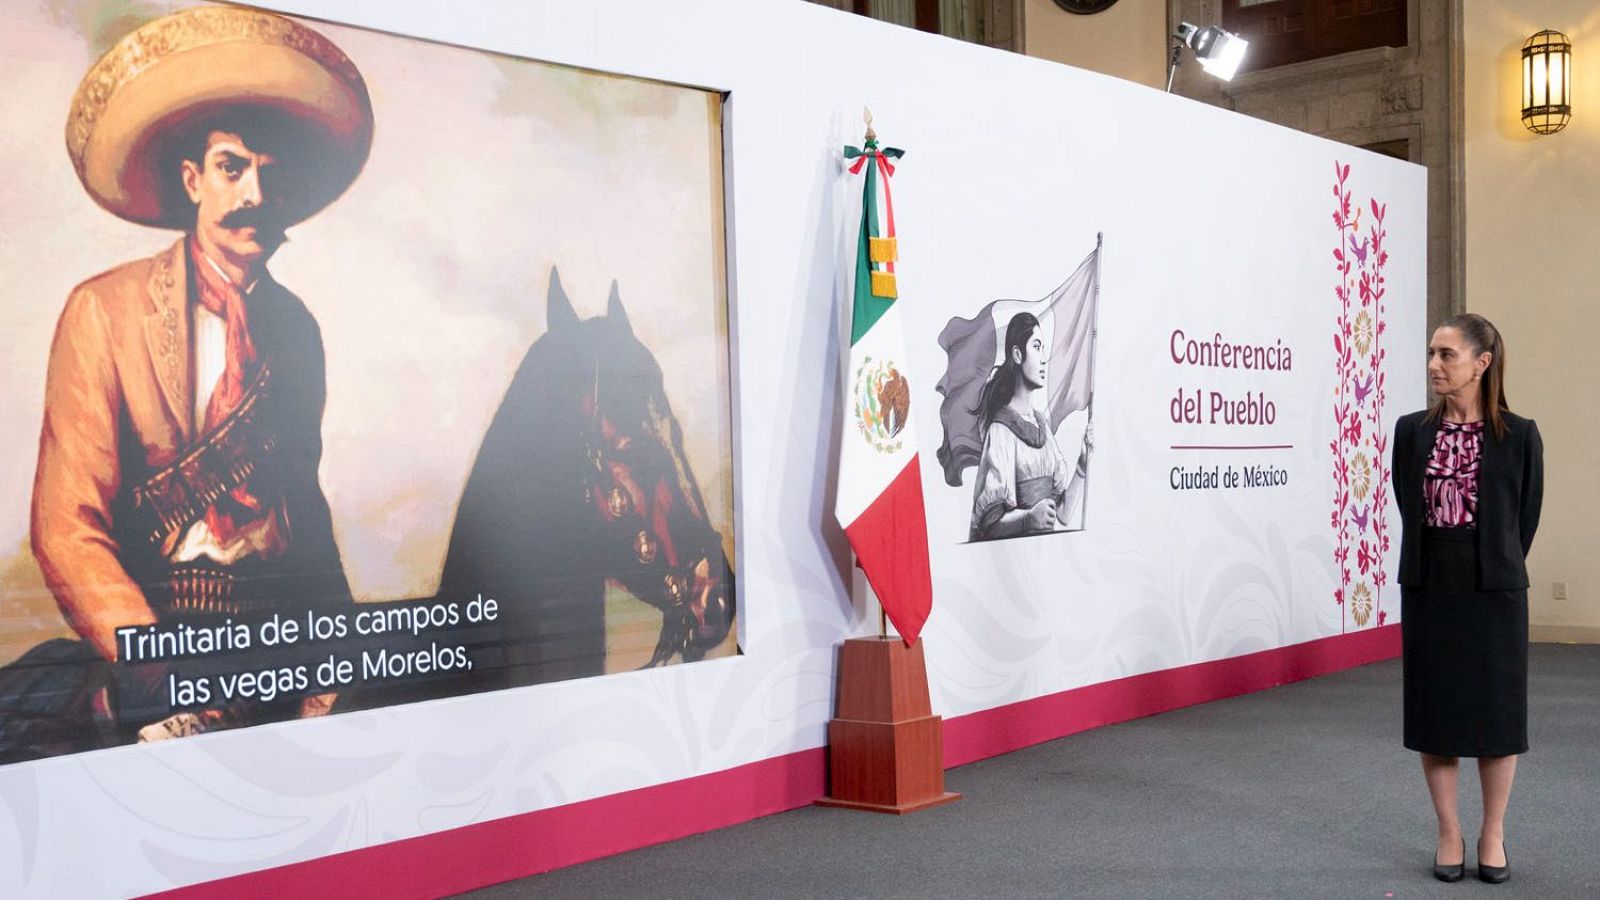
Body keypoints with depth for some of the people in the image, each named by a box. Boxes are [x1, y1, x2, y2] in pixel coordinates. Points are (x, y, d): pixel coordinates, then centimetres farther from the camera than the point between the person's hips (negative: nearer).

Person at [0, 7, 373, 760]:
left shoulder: (297, 327, 12)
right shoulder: (105, 311, -3)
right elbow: (67, 529, -9)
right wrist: (164, 671, -23)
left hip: (278, 642, 4)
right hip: (145, 633, -4)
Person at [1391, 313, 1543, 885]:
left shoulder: (1518, 436, -5)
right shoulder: (1412, 431, 1)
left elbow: (1526, 518, 3)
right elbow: (1409, 509, 8)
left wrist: (1498, 571, 8)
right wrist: (1425, 570, 7)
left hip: (1494, 590, -2)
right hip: (1428, 588, 2)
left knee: (1496, 711, 6)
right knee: (1434, 710, 6)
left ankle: (1493, 836, 22)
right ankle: (1449, 835, 20)